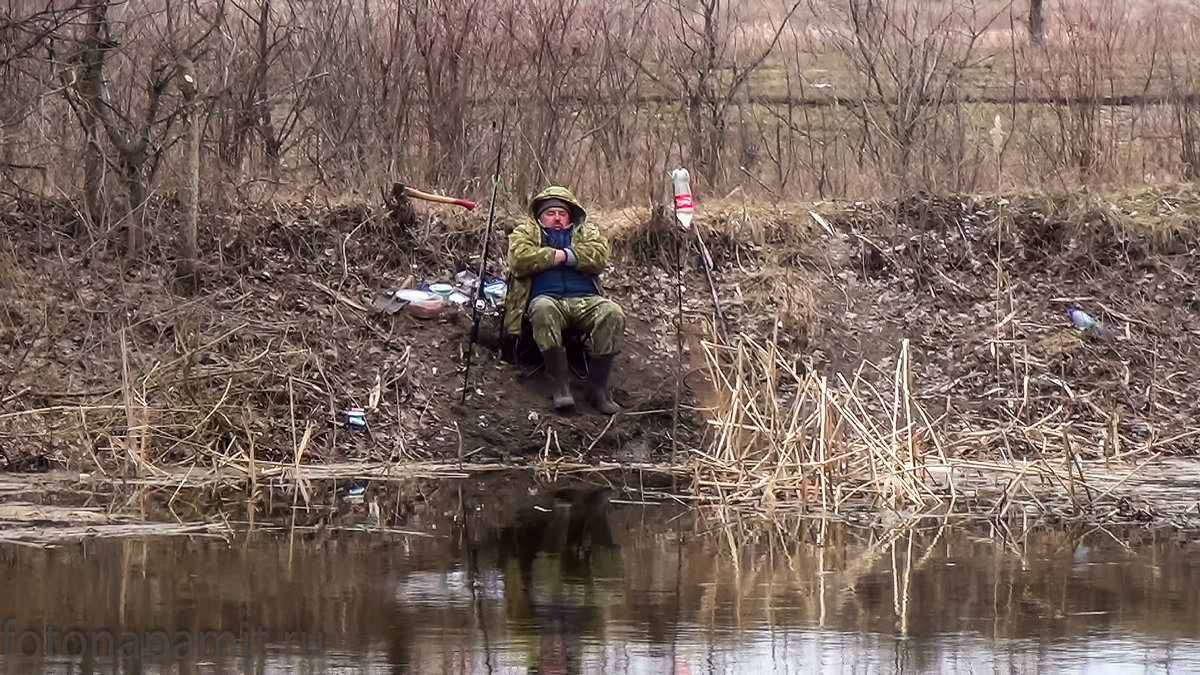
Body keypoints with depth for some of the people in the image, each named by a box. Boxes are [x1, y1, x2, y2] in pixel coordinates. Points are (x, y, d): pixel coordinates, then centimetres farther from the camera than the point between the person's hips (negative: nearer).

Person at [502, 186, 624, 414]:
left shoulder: (586, 233, 26)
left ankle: (598, 387, -26)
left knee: (612, 313, -30)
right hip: (546, 298, -2)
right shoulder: (526, 232, 22)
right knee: (544, 310, -40)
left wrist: (565, 255, -3)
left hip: (585, 300, 2)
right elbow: (520, 260, 0)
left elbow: (598, 257, 4)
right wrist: (558, 256, 0)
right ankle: (561, 385, -39)